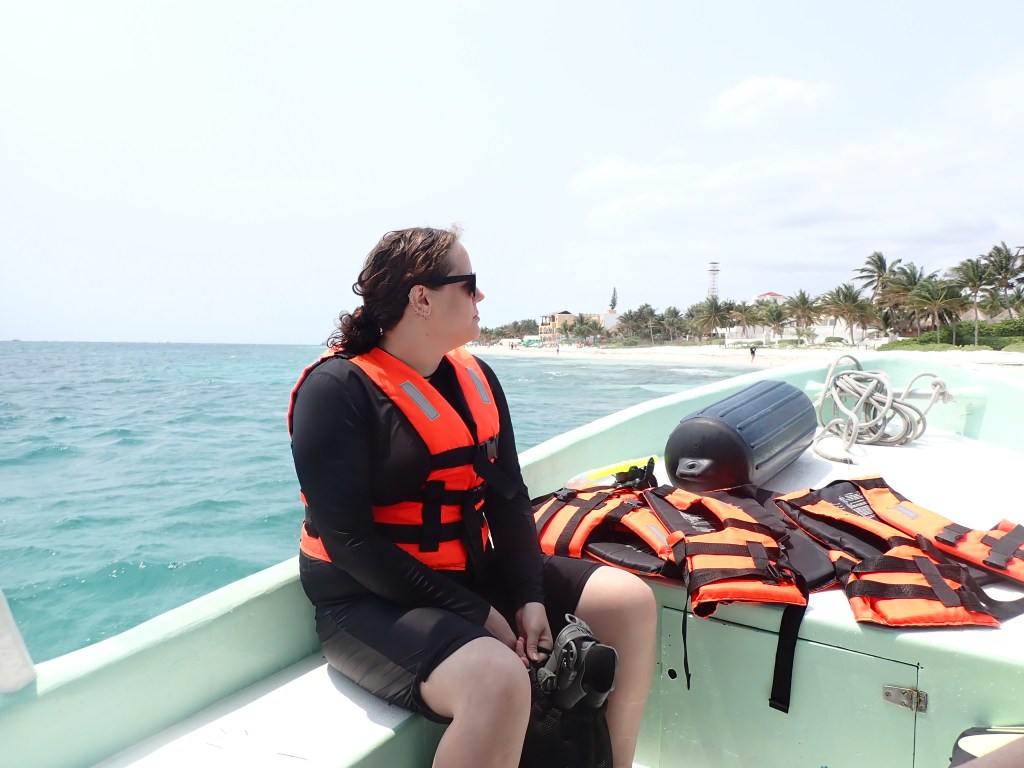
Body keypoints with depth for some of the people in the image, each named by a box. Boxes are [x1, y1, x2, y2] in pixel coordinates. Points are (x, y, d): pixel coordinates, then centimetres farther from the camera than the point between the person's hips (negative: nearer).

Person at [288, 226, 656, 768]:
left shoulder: (475, 377, 6)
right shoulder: (337, 390, -15)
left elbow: (508, 498, 6)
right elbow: (349, 540, -20)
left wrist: (530, 595, -9)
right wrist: (477, 615, -20)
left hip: (475, 574, 7)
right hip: (374, 602, -7)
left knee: (630, 602, -1)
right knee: (498, 681, -34)